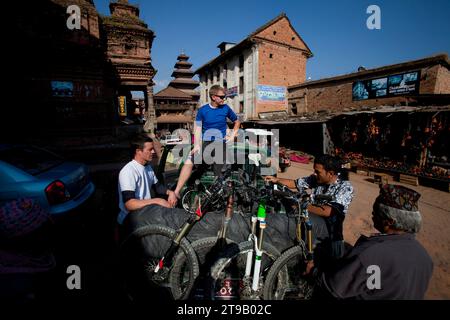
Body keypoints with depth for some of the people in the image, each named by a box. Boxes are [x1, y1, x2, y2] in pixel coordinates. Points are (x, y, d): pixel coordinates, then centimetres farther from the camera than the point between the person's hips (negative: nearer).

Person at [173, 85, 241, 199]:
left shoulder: (225, 108, 4)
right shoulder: (202, 110, 2)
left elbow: (237, 121, 18)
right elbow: (198, 128, -1)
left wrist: (232, 135, 6)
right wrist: (197, 145, -14)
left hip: (220, 143, 1)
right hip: (205, 142, -1)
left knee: (219, 174, 1)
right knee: (189, 162, -22)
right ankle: (176, 191, -18)